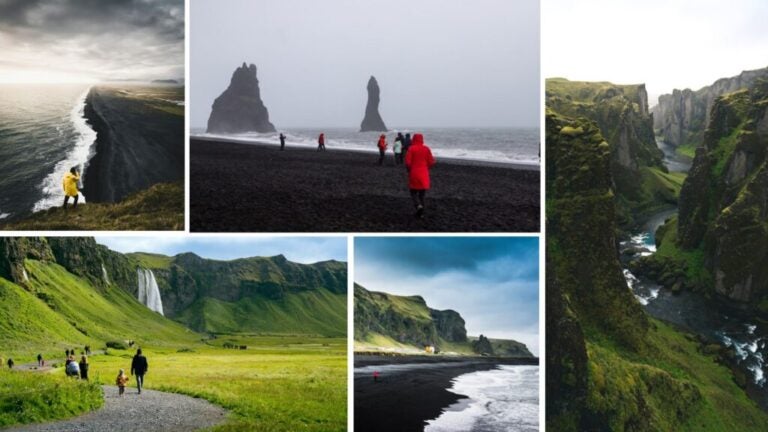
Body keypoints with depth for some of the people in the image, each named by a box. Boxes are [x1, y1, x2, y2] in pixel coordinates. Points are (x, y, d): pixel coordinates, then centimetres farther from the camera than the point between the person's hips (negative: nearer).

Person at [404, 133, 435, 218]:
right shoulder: (426, 149, 0)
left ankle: (419, 205, -18)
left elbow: (407, 162, -12)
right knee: (422, 193, 13)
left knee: (413, 193, 9)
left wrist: (409, 170, 7)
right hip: (424, 175, 3)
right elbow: (431, 162, -1)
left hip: (414, 174, -3)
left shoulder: (411, 149, -8)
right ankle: (421, 213, 11)